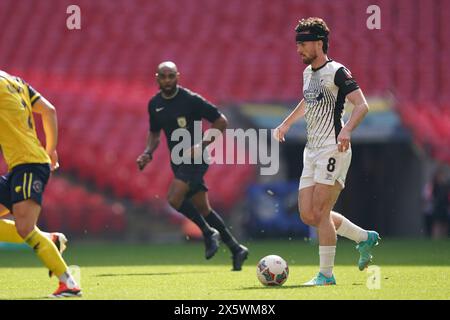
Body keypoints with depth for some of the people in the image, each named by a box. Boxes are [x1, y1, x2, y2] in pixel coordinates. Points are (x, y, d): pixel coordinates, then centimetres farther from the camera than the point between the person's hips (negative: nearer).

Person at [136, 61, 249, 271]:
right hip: (178, 160, 7)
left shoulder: (190, 100, -13)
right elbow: (154, 133, 21)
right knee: (202, 208, 9)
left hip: (195, 158, -7)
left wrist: (202, 145, -18)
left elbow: (221, 122, -9)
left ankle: (209, 233, -3)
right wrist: (148, 153, 2)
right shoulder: (154, 104, 6)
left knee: (174, 199, -22)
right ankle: (236, 249, 19)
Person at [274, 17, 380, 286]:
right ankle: (365, 238, 23)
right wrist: (286, 124, 39)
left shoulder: (336, 72, -11)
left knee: (320, 213, -11)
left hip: (333, 150, -9)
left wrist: (347, 130, -35)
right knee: (308, 215, 5)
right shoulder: (308, 72, 16)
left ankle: (326, 274, -3)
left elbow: (362, 105, -19)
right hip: (312, 152, 9)